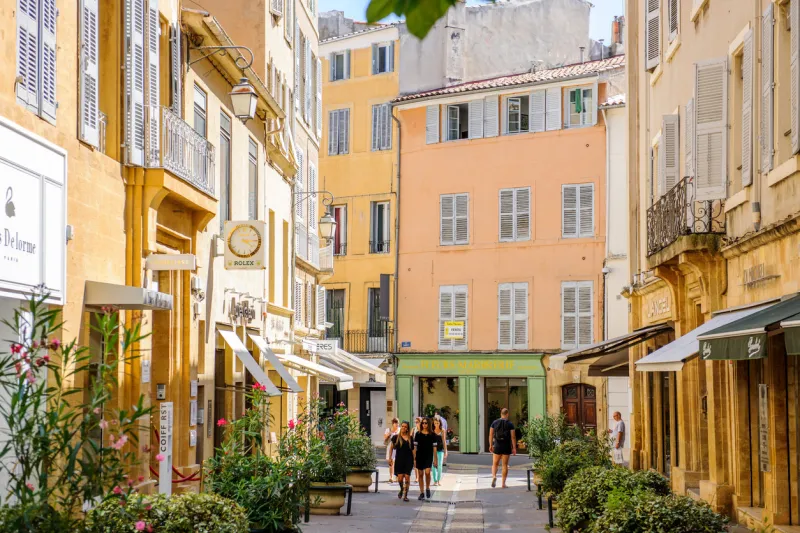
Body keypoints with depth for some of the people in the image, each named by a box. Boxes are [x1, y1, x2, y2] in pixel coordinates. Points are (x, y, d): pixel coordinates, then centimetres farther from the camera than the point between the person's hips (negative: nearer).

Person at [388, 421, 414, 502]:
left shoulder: (410, 438, 7)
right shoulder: (396, 437, 3)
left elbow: (413, 449, 11)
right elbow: (391, 448, 7)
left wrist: (414, 460, 6)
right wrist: (390, 458, 0)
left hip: (408, 459, 1)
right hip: (399, 459, -1)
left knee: (407, 477, -4)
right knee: (400, 478, -5)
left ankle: (405, 495, 5)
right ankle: (401, 489, 26)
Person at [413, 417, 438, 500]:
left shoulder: (432, 435, 2)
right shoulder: (418, 434, 4)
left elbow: (434, 447, 4)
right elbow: (415, 447, 6)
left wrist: (435, 459, 2)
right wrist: (414, 458, 2)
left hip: (428, 456, -2)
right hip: (419, 456, 2)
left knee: (427, 472, -20)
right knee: (420, 474, 5)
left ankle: (427, 488, 3)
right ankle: (422, 493, 14)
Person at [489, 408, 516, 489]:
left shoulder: (494, 422, 2)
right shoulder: (510, 424, -4)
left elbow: (491, 434, 1)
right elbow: (513, 437, -8)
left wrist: (491, 445, 8)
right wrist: (514, 448, -3)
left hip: (497, 446, 1)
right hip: (507, 447, -1)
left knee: (495, 464, 11)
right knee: (505, 465, 6)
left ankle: (494, 476, -17)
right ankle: (503, 483, 6)